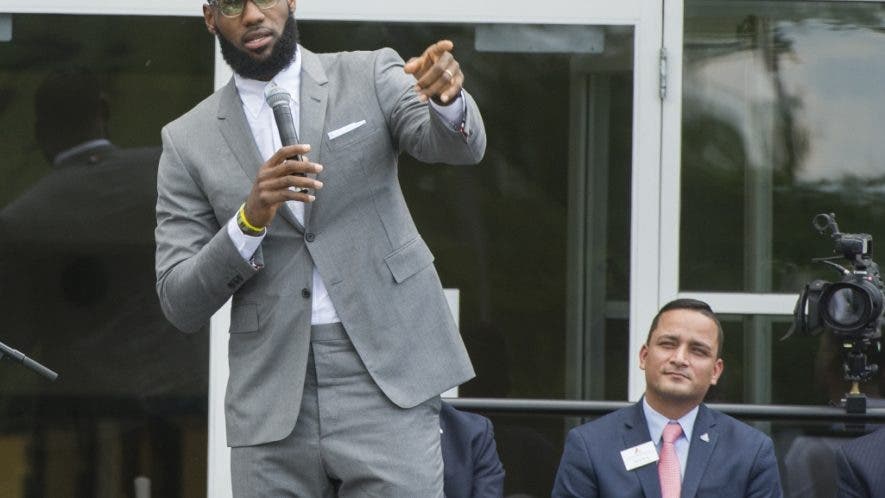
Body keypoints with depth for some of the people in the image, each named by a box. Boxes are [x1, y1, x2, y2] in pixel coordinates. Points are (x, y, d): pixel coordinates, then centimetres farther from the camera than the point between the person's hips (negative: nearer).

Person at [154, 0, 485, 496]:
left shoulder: (370, 78, 7)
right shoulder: (189, 141, 8)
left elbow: (460, 146, -12)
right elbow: (181, 304, 2)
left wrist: (448, 97, -35)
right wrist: (251, 218, -15)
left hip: (386, 382, -2)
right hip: (273, 398, 2)